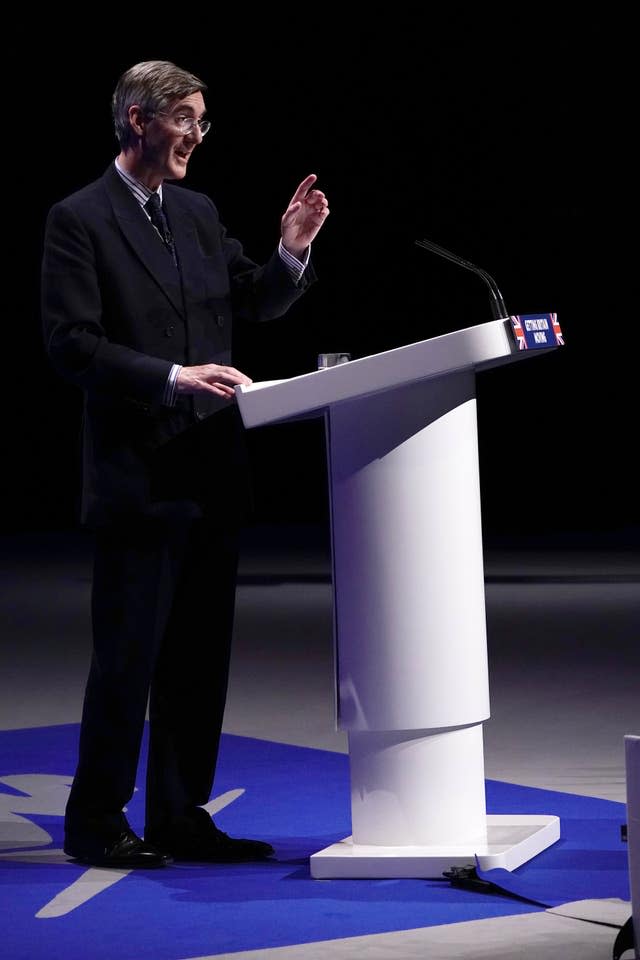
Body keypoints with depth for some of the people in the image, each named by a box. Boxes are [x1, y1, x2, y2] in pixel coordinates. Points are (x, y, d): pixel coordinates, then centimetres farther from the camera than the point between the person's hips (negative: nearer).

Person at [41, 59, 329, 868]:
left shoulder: (198, 214, 14)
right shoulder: (79, 221, -8)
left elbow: (253, 305, 20)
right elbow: (72, 345, -15)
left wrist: (291, 253, 2)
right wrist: (173, 377, -22)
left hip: (212, 474, 7)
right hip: (136, 476, -7)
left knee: (199, 658, 10)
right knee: (127, 657, -2)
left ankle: (181, 817, 18)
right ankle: (96, 822, 8)